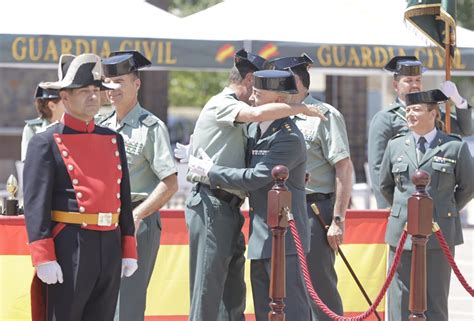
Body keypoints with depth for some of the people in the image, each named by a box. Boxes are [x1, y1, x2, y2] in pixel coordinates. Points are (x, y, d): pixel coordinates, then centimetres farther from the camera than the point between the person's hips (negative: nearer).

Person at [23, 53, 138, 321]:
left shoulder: (114, 140, 15)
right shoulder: (46, 143, -4)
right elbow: (36, 204, -10)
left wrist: (129, 250, 13)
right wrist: (44, 258, -18)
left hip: (110, 248, 6)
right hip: (69, 249, -6)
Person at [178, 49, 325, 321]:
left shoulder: (235, 112, 20)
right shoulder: (220, 105, -7)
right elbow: (257, 114, -28)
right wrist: (300, 108, -15)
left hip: (229, 207, 10)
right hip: (211, 205, -10)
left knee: (233, 291, 12)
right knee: (208, 288, -9)